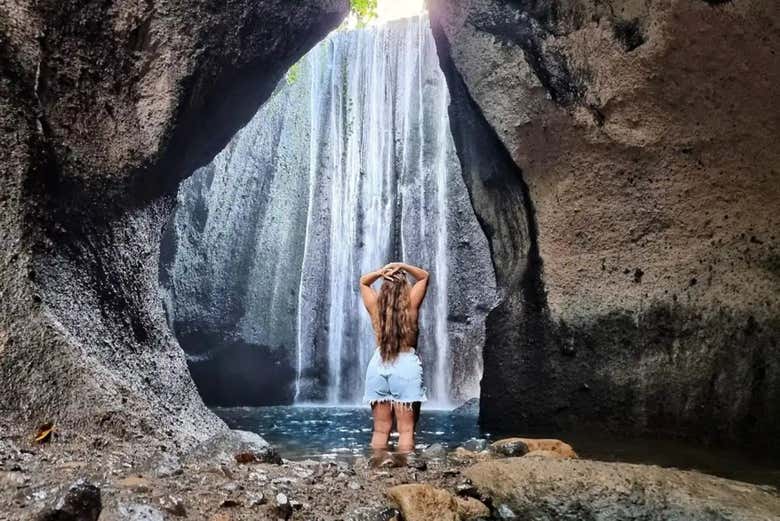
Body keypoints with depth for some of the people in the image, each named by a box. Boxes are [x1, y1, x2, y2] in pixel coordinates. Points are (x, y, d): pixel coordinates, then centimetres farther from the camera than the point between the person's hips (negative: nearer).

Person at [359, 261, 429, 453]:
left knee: (380, 429, 7)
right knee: (406, 429, -1)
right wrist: (402, 266, 0)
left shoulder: (375, 307, 4)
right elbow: (424, 276, 14)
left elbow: (363, 281, 22)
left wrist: (381, 272, 3)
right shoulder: (410, 305, 0)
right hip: (406, 365, -2)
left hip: (378, 365, 3)